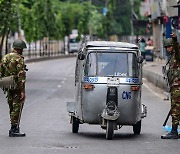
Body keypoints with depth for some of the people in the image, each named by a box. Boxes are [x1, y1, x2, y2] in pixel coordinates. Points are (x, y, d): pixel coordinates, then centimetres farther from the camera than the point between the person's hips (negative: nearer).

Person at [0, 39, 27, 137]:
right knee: (17, 108, -2)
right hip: (17, 87, -7)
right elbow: (21, 75, -18)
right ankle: (14, 130, -2)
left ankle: (14, 128, 22)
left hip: (8, 87, 7)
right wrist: (22, 91, -19)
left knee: (12, 108, 16)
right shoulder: (19, 59, -13)